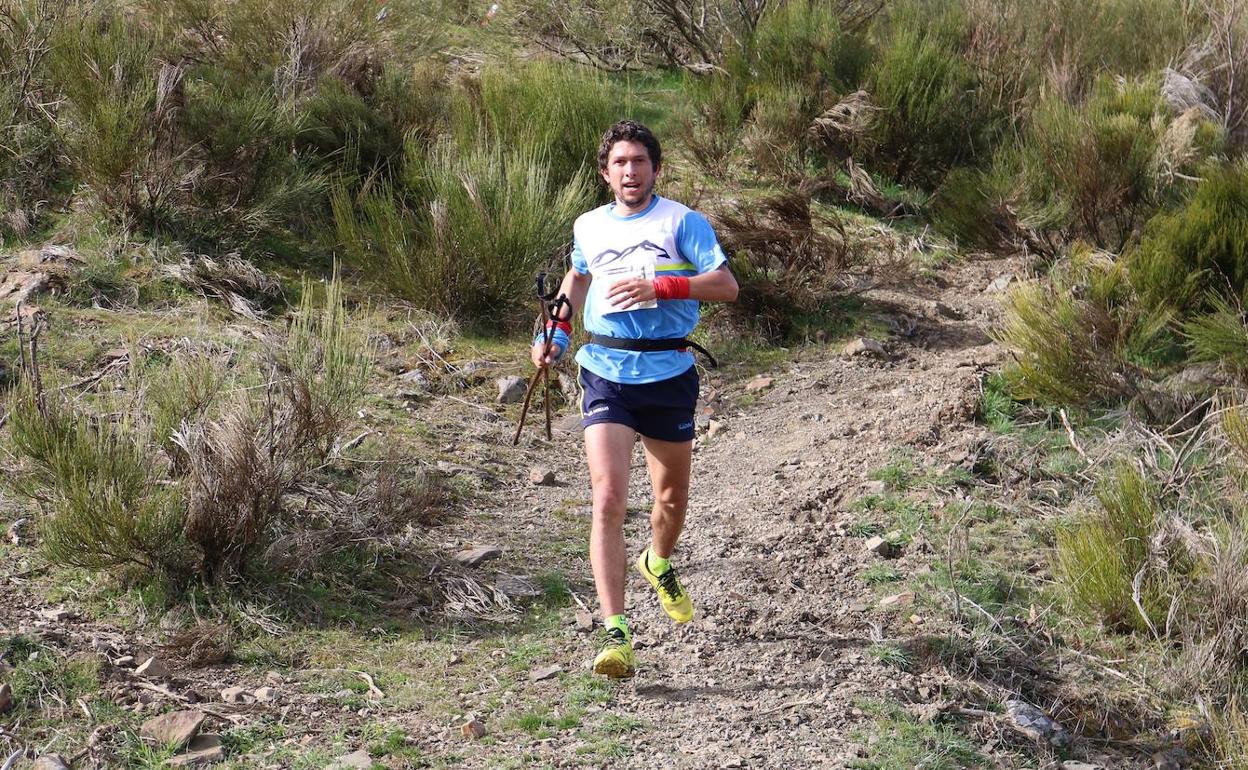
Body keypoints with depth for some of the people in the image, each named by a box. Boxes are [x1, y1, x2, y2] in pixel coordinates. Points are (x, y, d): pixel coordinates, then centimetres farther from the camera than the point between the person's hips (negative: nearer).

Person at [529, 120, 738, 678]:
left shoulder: (681, 222, -2)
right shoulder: (588, 227, 10)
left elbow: (726, 285, -11)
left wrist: (660, 287, -22)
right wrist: (556, 333, 18)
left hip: (669, 375, -1)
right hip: (605, 375, 1)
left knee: (672, 496, 16)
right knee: (608, 500, -15)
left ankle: (659, 564, 52)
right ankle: (616, 634, -20)